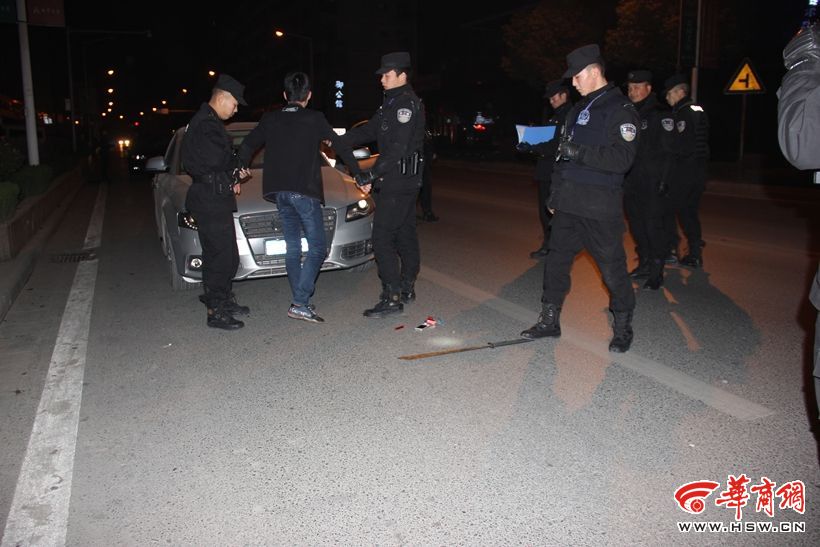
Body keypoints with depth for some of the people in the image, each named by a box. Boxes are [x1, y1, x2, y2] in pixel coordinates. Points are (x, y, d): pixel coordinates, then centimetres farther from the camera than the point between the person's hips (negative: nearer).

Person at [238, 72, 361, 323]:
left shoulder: (270, 119, 9)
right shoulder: (315, 119, -3)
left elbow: (246, 147, 13)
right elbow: (341, 148, 0)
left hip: (279, 192, 6)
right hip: (304, 192, -5)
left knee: (293, 248, 13)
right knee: (318, 247, -2)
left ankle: (300, 301, 16)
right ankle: (300, 303, -12)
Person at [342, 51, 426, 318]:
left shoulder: (407, 103, -14)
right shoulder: (393, 103, 18)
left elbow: (398, 148, -23)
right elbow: (369, 130, 18)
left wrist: (372, 174, -25)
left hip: (398, 182, -10)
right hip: (404, 182, 10)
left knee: (382, 238, -11)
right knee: (404, 234, 15)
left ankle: (392, 297, -9)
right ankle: (406, 289, 25)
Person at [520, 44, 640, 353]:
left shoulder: (621, 110, -7)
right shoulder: (579, 109, 18)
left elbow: (622, 159, -18)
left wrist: (579, 152, -24)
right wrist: (555, 196, 18)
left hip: (600, 208, -7)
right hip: (569, 204, 7)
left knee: (612, 269, 0)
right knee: (556, 261, 9)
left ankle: (623, 328, 17)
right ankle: (549, 321, 20)